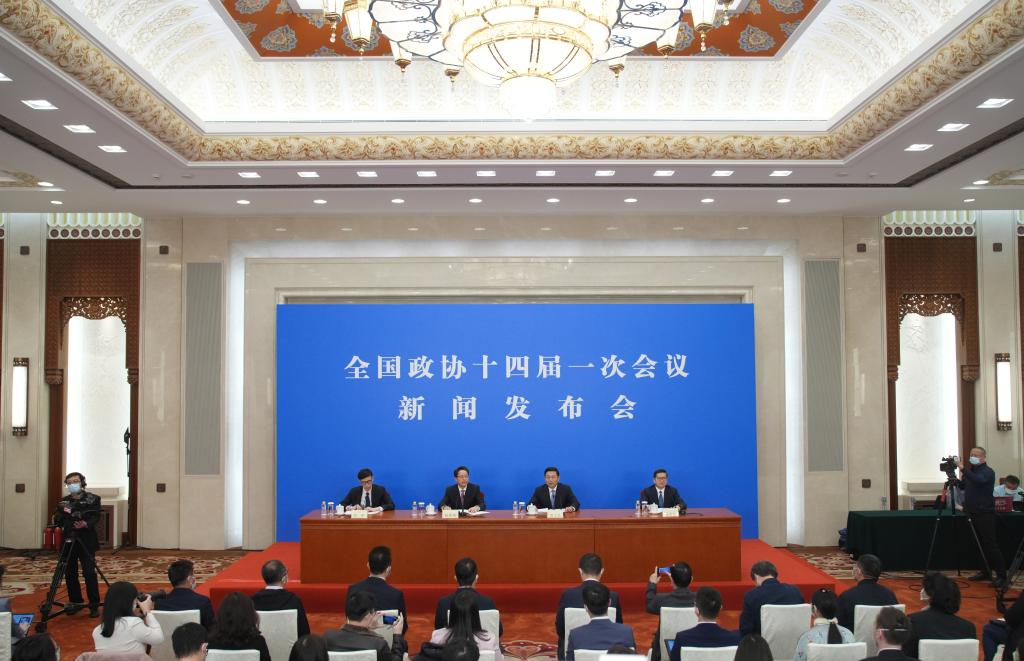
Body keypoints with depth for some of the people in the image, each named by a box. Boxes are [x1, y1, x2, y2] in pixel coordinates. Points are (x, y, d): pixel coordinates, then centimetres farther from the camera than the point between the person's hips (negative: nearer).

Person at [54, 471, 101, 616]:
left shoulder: (93, 499, 2)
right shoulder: (63, 501, 14)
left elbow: (95, 517, -9)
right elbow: (57, 520, 8)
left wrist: (85, 524, -28)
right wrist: (62, 512, -12)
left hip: (86, 541, -4)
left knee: (89, 573, -9)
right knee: (70, 574, 6)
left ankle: (94, 605, -3)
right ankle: (75, 602, 21)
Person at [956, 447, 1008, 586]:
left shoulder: (988, 472, -9)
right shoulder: (971, 471, 14)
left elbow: (978, 480, -30)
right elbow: (963, 486, 19)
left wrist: (963, 469, -37)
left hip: (985, 514, -7)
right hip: (973, 513, 7)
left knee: (990, 545, -8)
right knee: (981, 545, 10)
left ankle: (1001, 575, -5)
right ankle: (985, 572, 17)